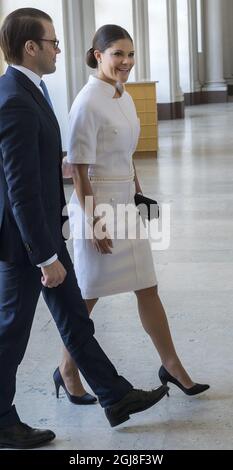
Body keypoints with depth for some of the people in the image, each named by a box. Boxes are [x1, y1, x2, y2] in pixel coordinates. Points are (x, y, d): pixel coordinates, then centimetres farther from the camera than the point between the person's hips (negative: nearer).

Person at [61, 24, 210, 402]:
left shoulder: (125, 98, 8)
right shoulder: (88, 103, -17)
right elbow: (77, 168, -18)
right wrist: (94, 222, -19)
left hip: (126, 203, 8)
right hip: (97, 204, -8)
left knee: (147, 288, 11)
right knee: (89, 295, 5)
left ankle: (172, 366, 20)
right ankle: (68, 369, 24)